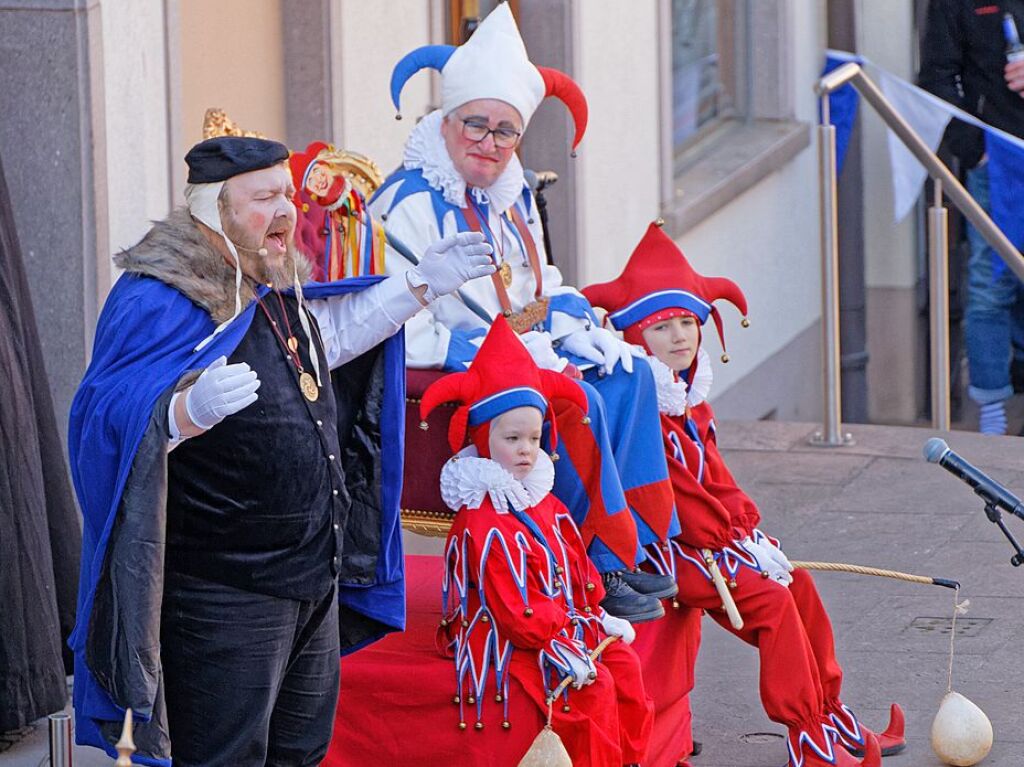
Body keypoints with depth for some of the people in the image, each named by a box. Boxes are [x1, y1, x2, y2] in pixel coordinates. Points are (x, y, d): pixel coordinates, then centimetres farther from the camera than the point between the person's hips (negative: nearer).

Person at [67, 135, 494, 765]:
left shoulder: (279, 290, 12)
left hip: (315, 587, 9)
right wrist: (189, 411, -44)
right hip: (223, 600, -9)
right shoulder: (158, 300, -17)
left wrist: (420, 284, 28)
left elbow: (334, 335, 34)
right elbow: (105, 423, -26)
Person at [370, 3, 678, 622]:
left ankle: (647, 541, -4)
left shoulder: (514, 198, 11)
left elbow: (544, 289, 23)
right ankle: (611, 565, -17)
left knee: (627, 373, -4)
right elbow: (404, 334, -23)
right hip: (443, 382, -9)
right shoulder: (408, 205, -18)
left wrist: (576, 329, 0)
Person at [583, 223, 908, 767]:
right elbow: (673, 493, -21)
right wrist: (731, 541, -18)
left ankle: (830, 714, 19)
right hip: (666, 547, -11)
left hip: (718, 536, 11)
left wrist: (752, 530, 4)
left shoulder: (691, 400, 16)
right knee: (771, 600, -19)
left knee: (799, 585, 10)